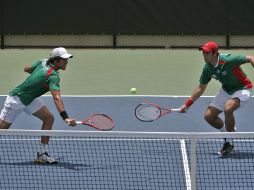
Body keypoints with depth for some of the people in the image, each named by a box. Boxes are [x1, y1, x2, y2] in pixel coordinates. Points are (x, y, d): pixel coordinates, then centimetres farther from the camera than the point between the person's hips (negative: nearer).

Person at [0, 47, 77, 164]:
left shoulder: (43, 62, -6)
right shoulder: (53, 77, -31)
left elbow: (26, 69, 11)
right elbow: (57, 98, -45)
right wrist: (65, 118, -56)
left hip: (30, 99, 9)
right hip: (16, 99, -9)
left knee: (48, 118, -5)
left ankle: (42, 154, -4)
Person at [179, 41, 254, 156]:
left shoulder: (228, 60, -30)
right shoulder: (208, 68, -8)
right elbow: (201, 88, 5)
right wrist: (187, 104, 4)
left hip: (241, 89, -7)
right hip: (226, 90, 7)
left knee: (228, 108, -34)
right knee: (208, 116, 0)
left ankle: (229, 142, -14)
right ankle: (229, 132, 26)